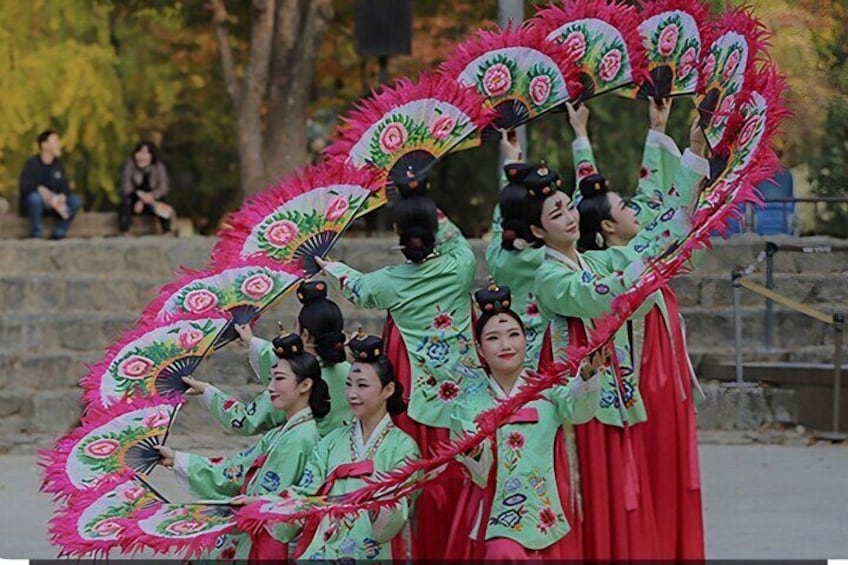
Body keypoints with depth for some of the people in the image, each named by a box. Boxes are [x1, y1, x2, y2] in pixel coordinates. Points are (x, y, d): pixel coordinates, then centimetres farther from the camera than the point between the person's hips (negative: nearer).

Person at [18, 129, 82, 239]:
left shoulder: (58, 164, 2)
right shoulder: (32, 164, -14)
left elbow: (65, 187, -1)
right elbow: (26, 187, -26)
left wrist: (61, 199, -26)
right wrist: (51, 199, -31)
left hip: (51, 205, 5)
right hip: (32, 204, -5)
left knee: (76, 201, -16)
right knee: (35, 197, -38)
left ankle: (58, 234, -10)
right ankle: (35, 235, -22)